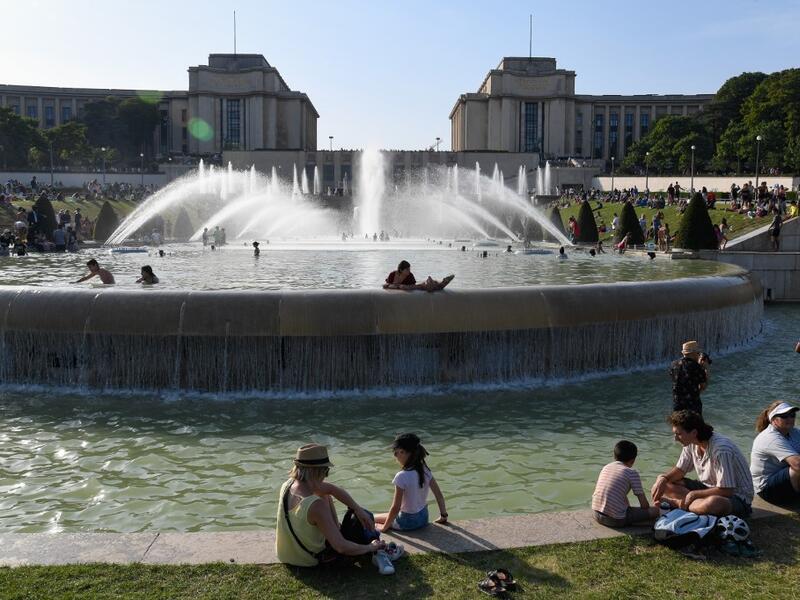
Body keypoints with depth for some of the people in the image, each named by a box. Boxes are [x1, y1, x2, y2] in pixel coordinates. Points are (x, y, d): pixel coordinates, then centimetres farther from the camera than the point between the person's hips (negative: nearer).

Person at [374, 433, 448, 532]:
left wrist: (384, 527, -10)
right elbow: (439, 496, 0)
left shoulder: (402, 477, -26)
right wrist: (443, 516, 13)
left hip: (407, 522, -7)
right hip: (424, 518, 7)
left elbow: (396, 508, -23)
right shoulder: (425, 471, -7)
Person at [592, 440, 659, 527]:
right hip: (616, 520, -6)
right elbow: (644, 504, -2)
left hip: (597, 516, 6)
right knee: (655, 510, 4)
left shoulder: (606, 467, 13)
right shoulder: (632, 472, -5)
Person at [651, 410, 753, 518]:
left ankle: (676, 503, -19)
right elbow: (680, 470, 8)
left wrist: (693, 494, -21)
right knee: (666, 483, -5)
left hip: (734, 495, -7)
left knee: (713, 503, -42)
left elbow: (726, 491, -27)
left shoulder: (721, 450, -28)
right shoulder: (691, 444, -3)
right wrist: (663, 478, -13)